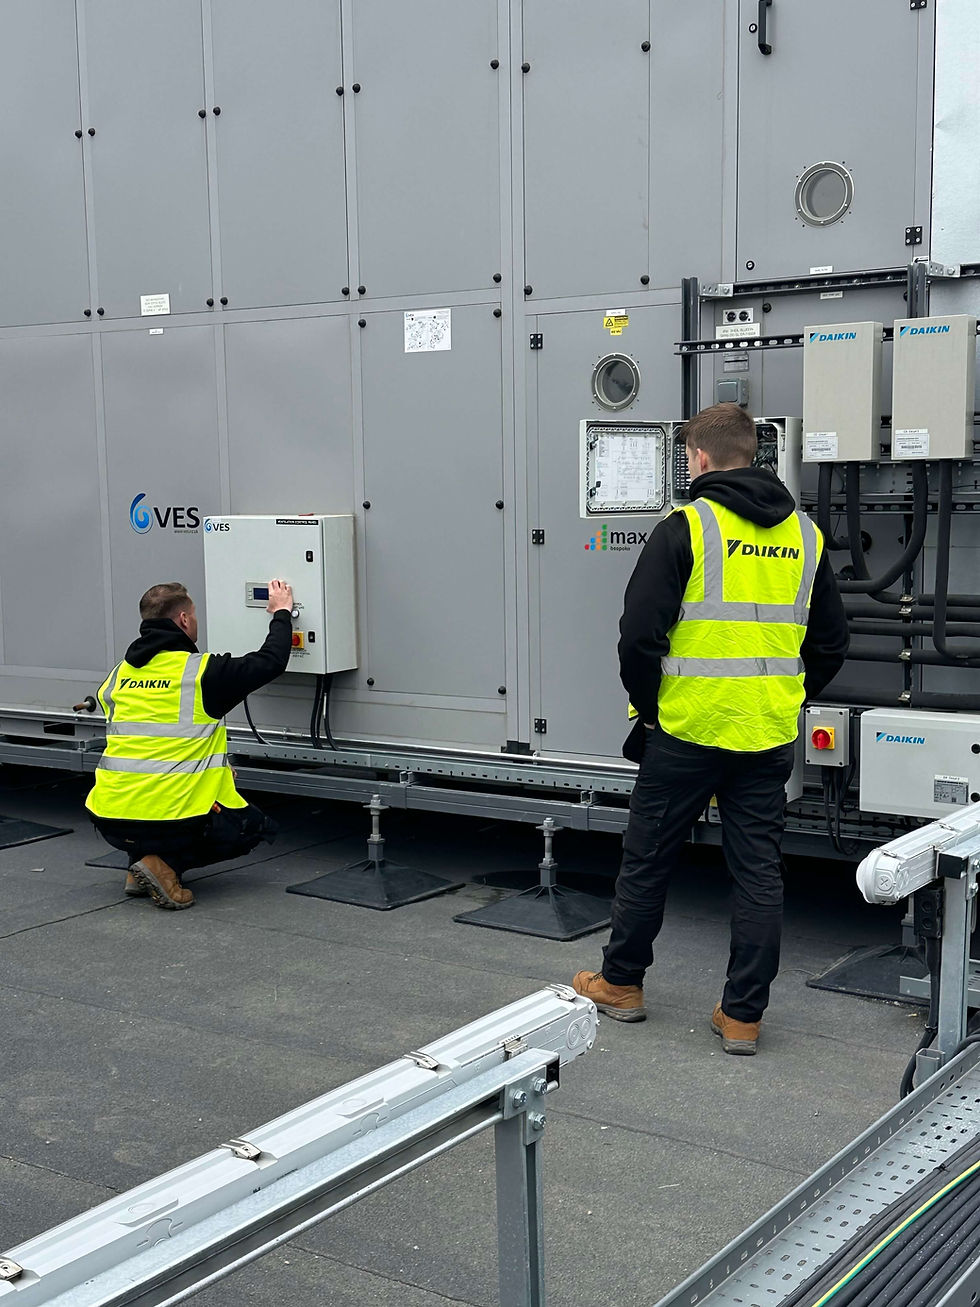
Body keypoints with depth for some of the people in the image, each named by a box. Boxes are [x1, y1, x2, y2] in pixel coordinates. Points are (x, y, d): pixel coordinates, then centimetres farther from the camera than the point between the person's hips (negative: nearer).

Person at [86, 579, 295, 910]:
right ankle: (166, 864, -3)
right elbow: (271, 661, 1)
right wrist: (281, 613, 19)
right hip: (172, 820, -7)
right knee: (257, 826, 17)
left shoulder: (118, 675, 11)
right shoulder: (202, 672, -7)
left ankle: (140, 863, 14)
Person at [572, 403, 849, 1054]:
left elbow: (640, 634, -13)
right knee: (760, 871, 9)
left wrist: (648, 707, 1)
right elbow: (832, 642, 13)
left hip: (687, 730, -4)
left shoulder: (686, 527, -9)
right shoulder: (804, 534, 7)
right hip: (771, 737, 4)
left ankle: (621, 982, 27)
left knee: (647, 858, 12)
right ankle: (743, 1015, 13)